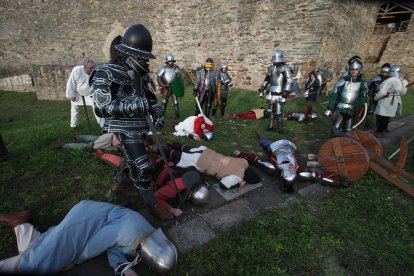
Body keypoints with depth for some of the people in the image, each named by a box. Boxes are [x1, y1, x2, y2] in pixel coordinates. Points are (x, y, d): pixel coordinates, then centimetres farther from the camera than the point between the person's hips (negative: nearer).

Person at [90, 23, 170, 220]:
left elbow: (149, 96, 21)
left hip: (140, 127, 8)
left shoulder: (141, 73, 9)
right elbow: (101, 107, -22)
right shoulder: (108, 74, -16)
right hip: (125, 130, -8)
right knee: (143, 168, -10)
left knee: (132, 160, 24)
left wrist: (157, 113, 5)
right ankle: (152, 204, 8)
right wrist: (132, 105, -32)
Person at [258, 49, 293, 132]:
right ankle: (271, 126, 26)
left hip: (279, 93, -7)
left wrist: (286, 91, -26)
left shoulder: (285, 68, -9)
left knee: (279, 112, -4)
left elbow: (289, 80, -18)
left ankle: (280, 128, 8)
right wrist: (262, 88, 16)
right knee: (271, 110, 13)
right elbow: (267, 79, 20)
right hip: (271, 93, 7)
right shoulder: (271, 68, 11)